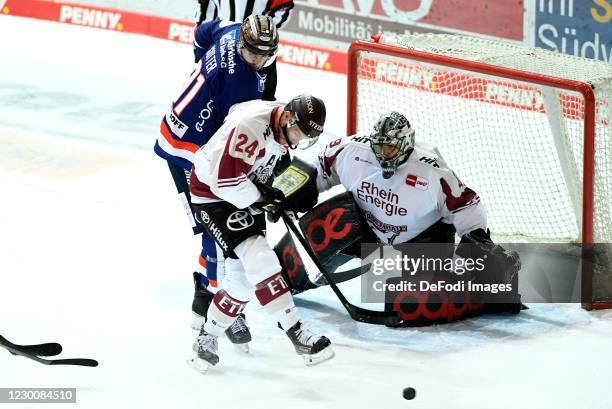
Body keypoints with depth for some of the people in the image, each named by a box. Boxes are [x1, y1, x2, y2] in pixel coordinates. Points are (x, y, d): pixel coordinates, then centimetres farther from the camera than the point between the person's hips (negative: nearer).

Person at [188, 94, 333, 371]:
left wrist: (270, 191, 10)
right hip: (212, 193, -9)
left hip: (247, 194, 9)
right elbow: (225, 180, -31)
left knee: (242, 276, 7)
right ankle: (296, 333, -17)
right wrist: (264, 199, -19)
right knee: (259, 260, -20)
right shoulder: (251, 127, -30)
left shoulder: (284, 127, -1)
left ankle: (207, 337, 24)